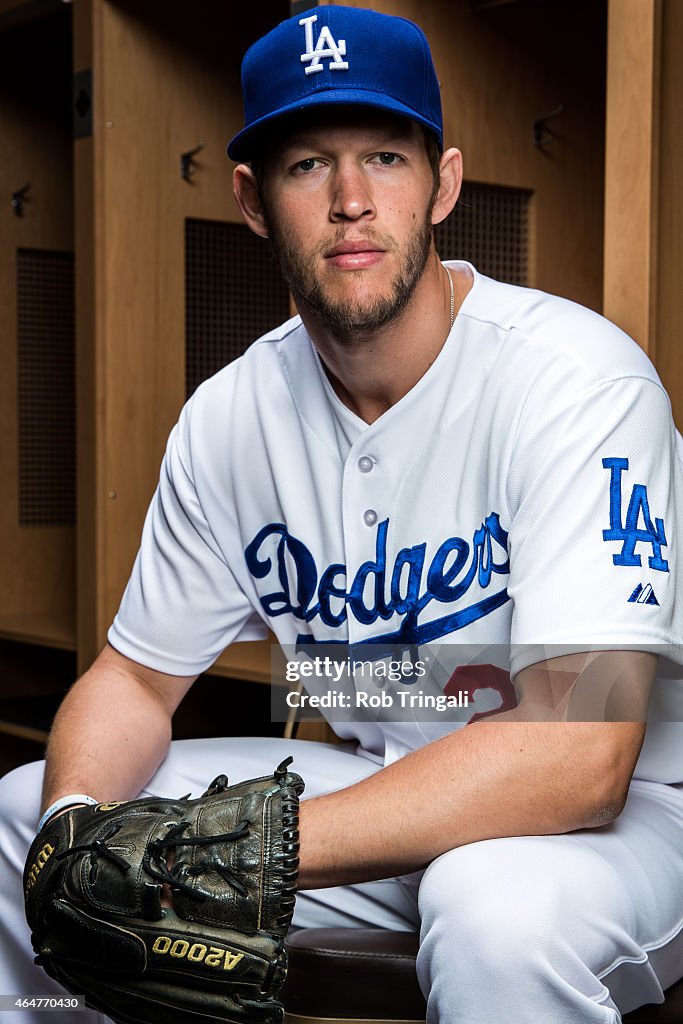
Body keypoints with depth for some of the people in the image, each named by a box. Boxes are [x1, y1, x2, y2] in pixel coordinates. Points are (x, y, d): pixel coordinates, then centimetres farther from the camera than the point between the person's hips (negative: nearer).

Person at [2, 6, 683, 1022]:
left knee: (504, 906, -40)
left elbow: (577, 756, -33)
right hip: (383, 791, 6)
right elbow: (136, 678, 5)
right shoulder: (232, 413, -3)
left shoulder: (575, 377, -23)